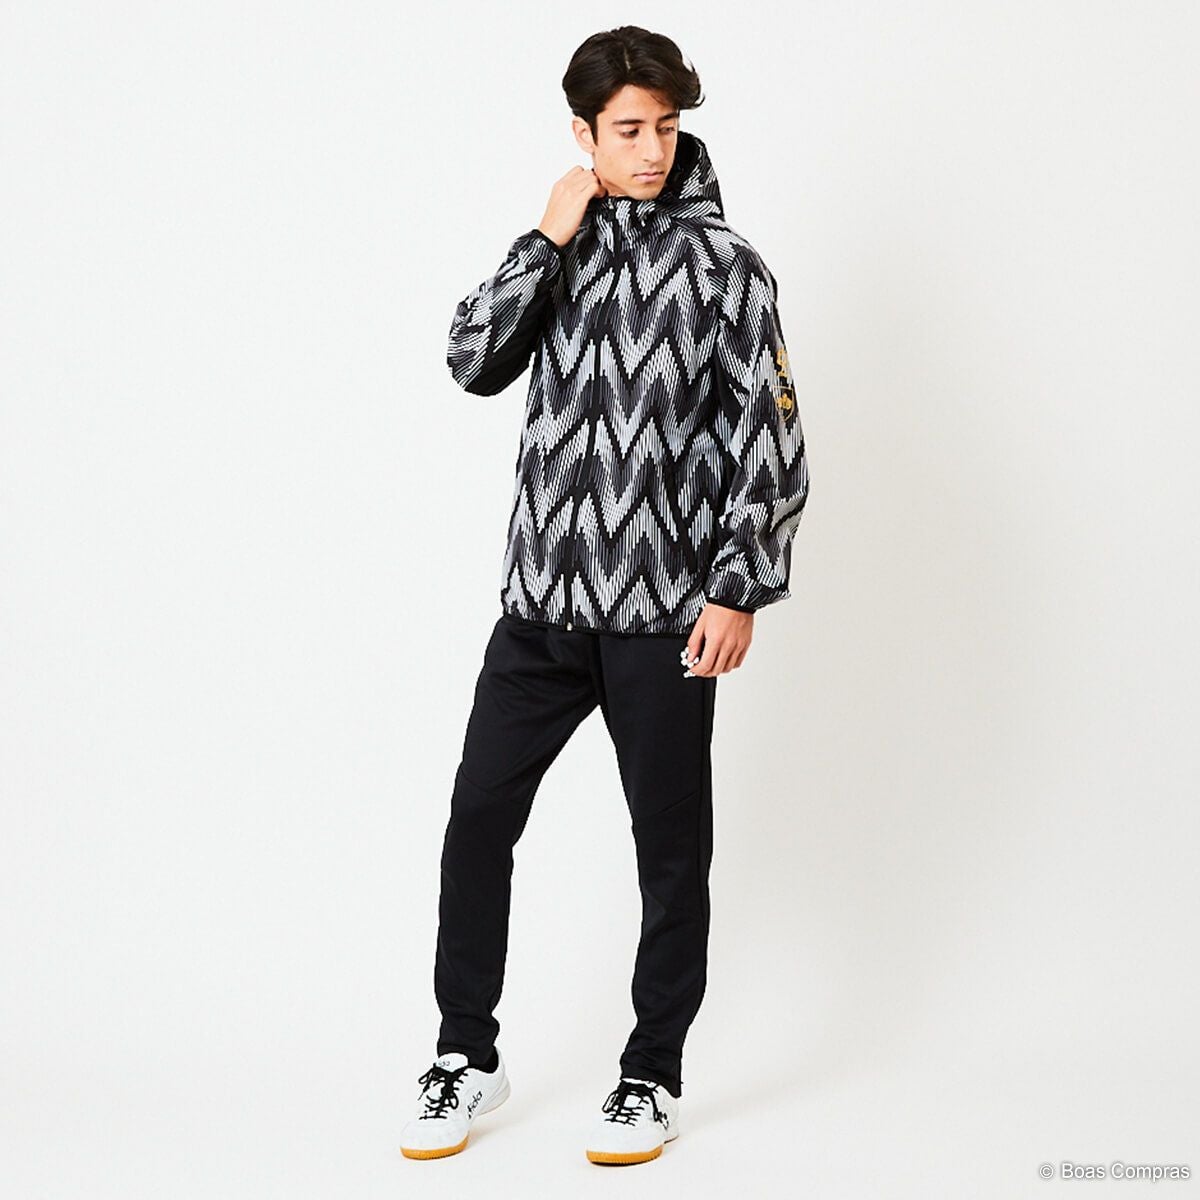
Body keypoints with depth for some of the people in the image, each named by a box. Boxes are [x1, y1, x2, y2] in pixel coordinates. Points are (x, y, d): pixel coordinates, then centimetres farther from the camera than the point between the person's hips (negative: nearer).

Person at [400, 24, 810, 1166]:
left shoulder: (722, 264, -2)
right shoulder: (560, 248, 10)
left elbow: (771, 440, -5)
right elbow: (474, 363, -4)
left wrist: (739, 590, -10)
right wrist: (548, 240, -9)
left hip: (663, 610, -3)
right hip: (541, 598, 4)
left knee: (671, 849, 6)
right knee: (476, 822, 5)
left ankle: (653, 1077, 21)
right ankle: (466, 1059, 21)